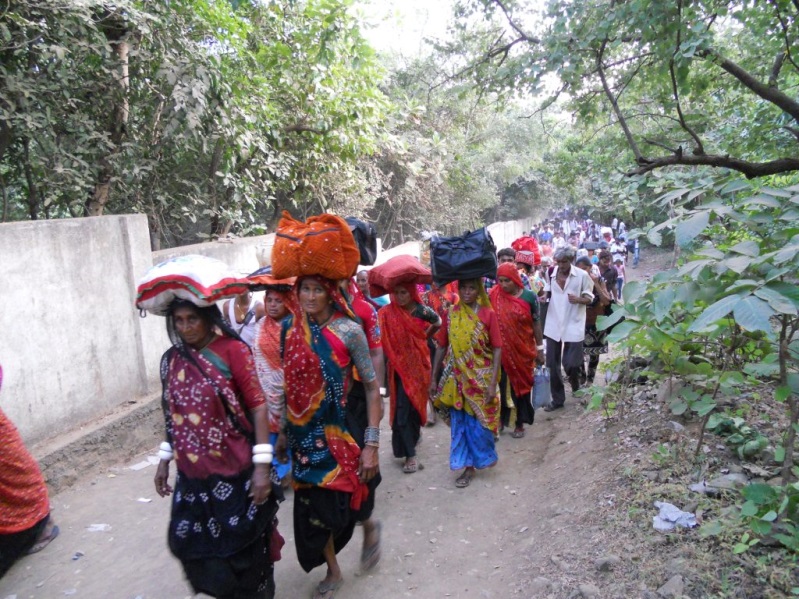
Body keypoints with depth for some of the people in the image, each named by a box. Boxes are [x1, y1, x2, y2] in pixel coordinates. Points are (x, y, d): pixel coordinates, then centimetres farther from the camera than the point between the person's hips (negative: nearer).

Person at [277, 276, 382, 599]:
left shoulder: (348, 330, -12)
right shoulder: (290, 328, -1)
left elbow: (372, 387, -10)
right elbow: (287, 384, 8)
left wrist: (371, 444, -13)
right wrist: (283, 431, 12)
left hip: (339, 430, -3)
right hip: (303, 433, 4)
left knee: (348, 500, 5)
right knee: (312, 505, 11)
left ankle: (370, 527, 44)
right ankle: (333, 572, 37)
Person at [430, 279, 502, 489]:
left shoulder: (488, 314, -7)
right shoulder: (451, 314, 0)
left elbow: (497, 349, -7)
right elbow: (441, 347, 4)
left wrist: (493, 382, -13)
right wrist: (434, 378, 4)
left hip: (481, 378, -2)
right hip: (456, 377, 2)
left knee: (479, 423, 7)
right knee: (459, 423, 8)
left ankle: (473, 463, 30)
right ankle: (467, 466, 23)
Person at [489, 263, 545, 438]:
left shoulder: (529, 296, -7)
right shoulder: (494, 296, -6)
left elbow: (536, 323, 0)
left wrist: (540, 348, 2)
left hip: (523, 349, 0)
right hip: (502, 350, 0)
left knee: (522, 385, 10)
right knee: (502, 384, 6)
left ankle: (520, 424, 22)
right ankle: (502, 419, 24)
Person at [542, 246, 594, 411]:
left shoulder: (582, 275, -7)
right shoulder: (550, 274, 2)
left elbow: (589, 298, -1)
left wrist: (578, 299, -22)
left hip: (573, 326, -3)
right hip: (553, 325, 3)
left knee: (571, 364, -4)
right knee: (553, 365, 7)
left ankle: (576, 388, 29)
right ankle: (557, 399, 21)